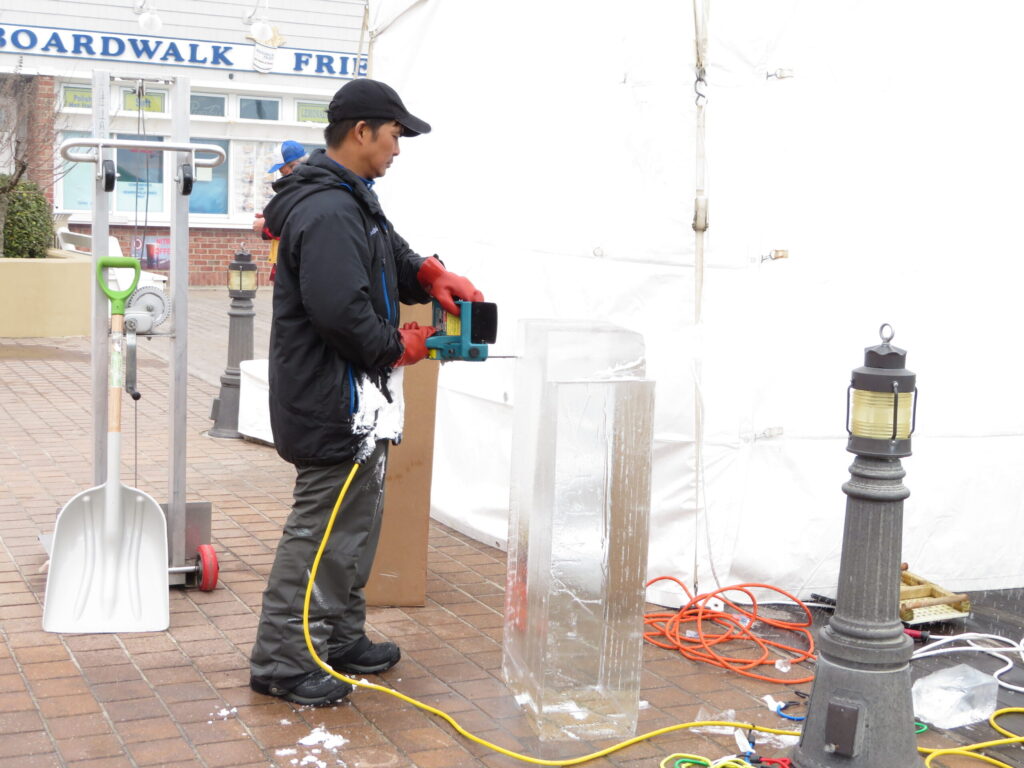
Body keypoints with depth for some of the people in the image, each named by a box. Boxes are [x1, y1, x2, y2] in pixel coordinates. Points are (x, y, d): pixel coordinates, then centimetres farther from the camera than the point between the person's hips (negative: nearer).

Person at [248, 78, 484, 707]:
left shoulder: (354, 201, 14)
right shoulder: (328, 213, -21)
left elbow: (393, 259, 24)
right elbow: (340, 310, -30)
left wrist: (432, 275, 3)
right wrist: (399, 347, -15)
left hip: (352, 402, 11)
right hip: (333, 401, -11)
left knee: (355, 523, 19)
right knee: (322, 527, -4)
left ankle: (341, 638, 32)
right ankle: (281, 661, 7)